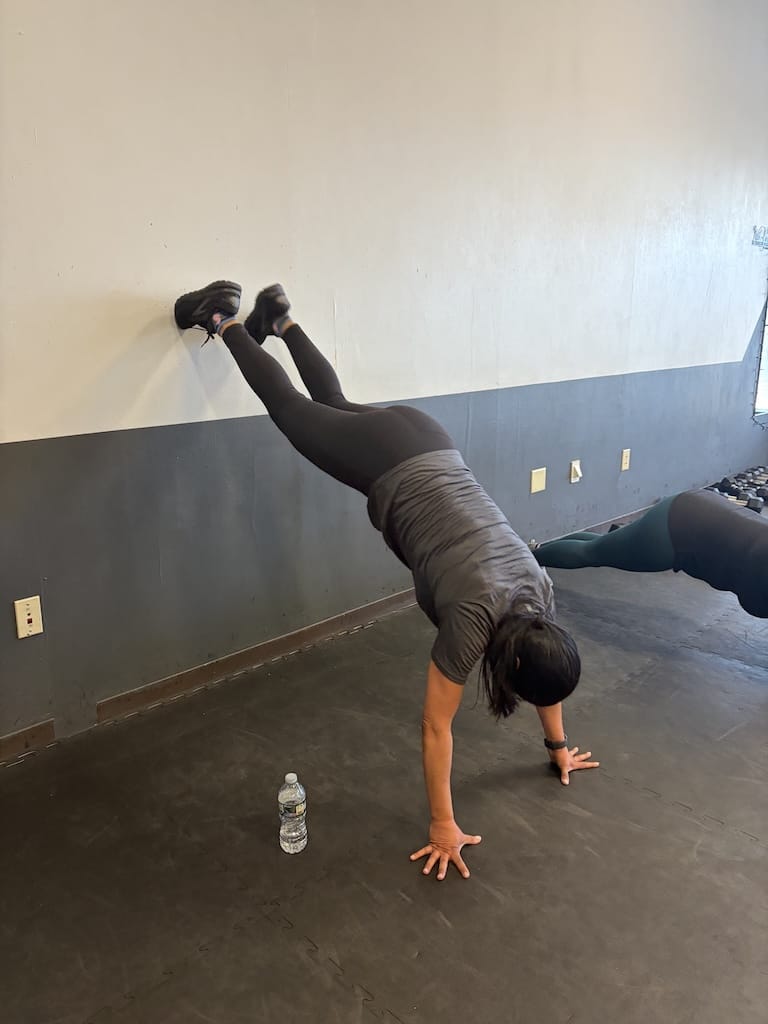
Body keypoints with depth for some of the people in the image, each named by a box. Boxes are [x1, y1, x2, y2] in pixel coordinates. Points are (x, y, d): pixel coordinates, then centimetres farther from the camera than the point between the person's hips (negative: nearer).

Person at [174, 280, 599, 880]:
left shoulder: (538, 595, -10)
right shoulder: (473, 618, -25)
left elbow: (548, 672, 9)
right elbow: (436, 728, -19)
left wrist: (559, 749, 18)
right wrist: (444, 827, -12)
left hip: (428, 444, 5)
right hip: (388, 468, -5)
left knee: (334, 404, 29)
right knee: (290, 409, 17)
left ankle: (281, 318, 47)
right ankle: (225, 320, 33)